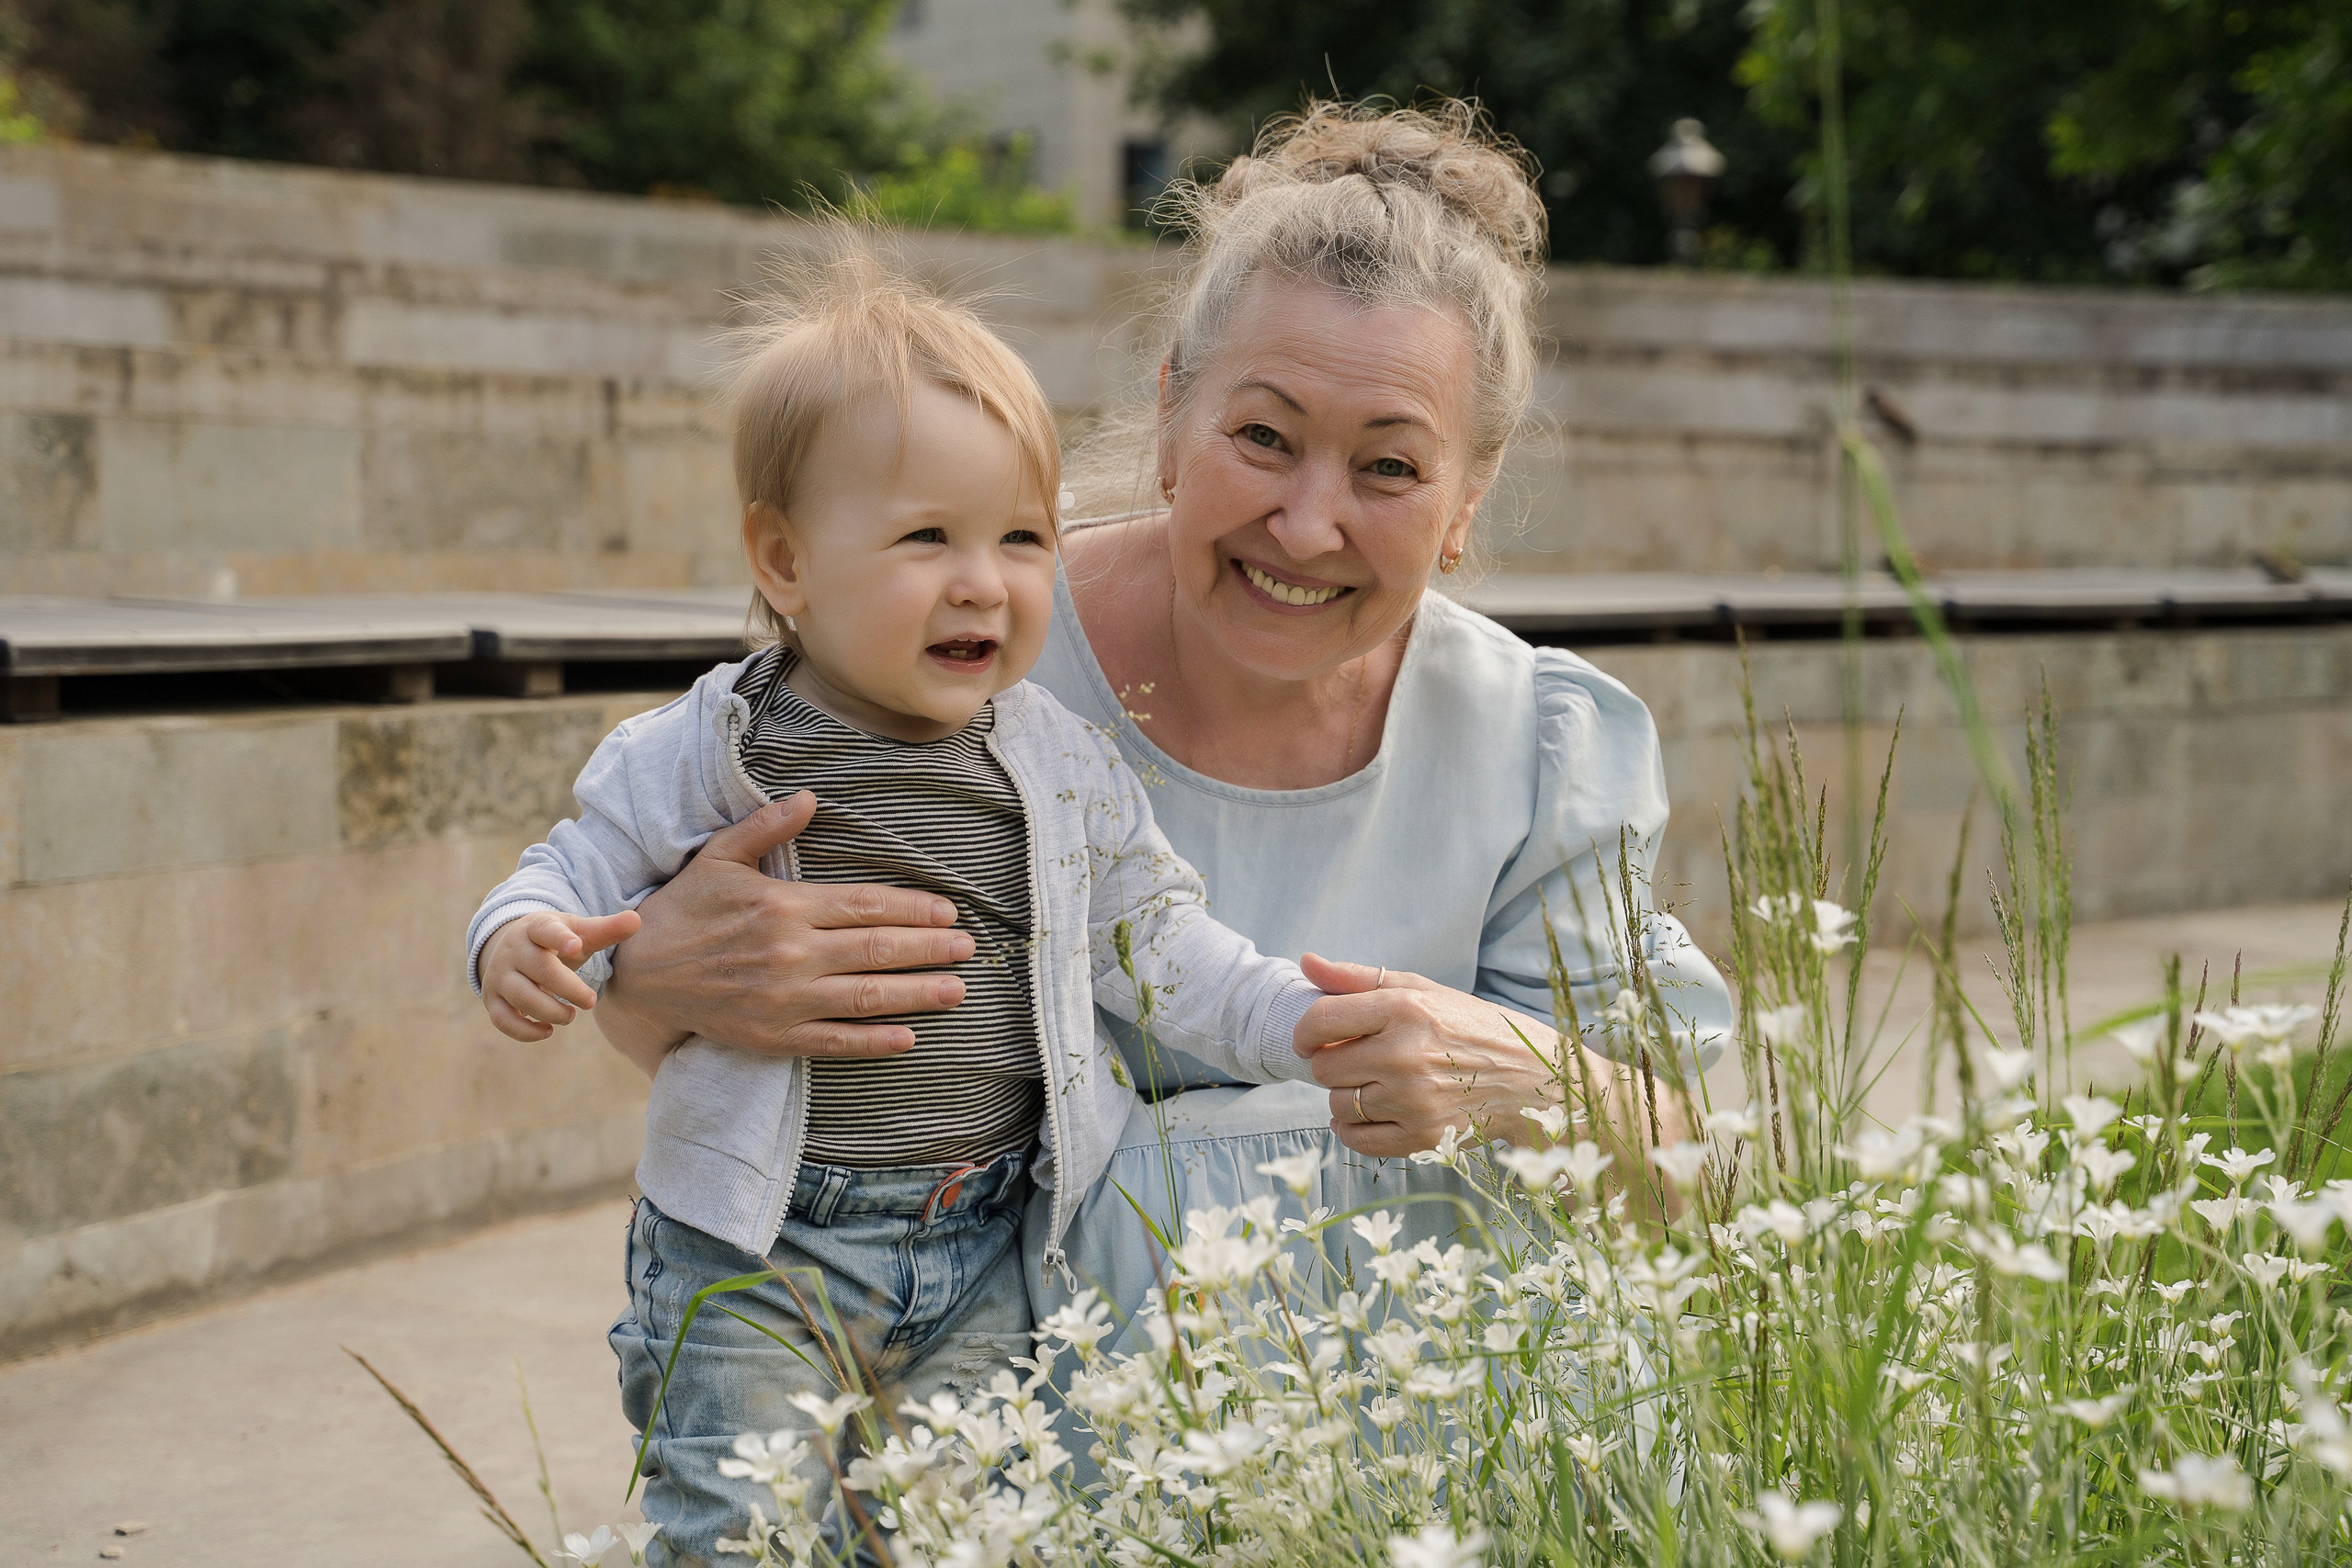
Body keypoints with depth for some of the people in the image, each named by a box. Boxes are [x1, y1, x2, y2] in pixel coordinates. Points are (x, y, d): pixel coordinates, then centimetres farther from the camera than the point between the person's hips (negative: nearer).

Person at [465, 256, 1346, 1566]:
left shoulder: (1066, 766, 1)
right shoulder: (706, 753, -8)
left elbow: (1158, 941, 8)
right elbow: (582, 868, 3)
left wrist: (1307, 1021, -3)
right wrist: (524, 941, -19)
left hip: (985, 1252, 3)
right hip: (759, 1247, -2)